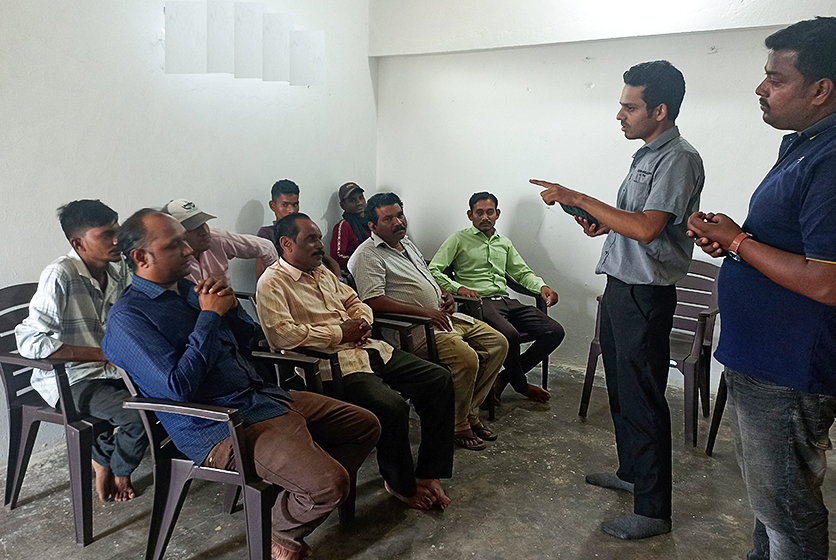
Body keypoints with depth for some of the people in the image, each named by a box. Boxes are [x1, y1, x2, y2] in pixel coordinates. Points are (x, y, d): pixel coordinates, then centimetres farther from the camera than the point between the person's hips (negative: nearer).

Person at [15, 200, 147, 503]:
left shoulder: (119, 268, 2)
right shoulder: (60, 276, -19)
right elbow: (29, 342, -23)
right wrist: (102, 354, -24)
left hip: (113, 370, 7)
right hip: (69, 380, -7)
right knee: (141, 415, -25)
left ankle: (105, 456, 13)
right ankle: (113, 465, 9)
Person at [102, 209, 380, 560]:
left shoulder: (189, 288, 13)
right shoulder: (127, 317, -12)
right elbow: (178, 388, -23)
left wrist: (230, 306, -1)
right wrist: (209, 315, -18)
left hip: (263, 397, 9)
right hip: (221, 428, -9)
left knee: (365, 425, 9)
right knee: (328, 483, -25)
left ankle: (308, 498, 23)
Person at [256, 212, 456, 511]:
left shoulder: (322, 272, 21)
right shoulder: (272, 283, -6)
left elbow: (354, 301, 30)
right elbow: (283, 335, -20)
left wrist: (363, 323, 6)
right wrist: (340, 332, -13)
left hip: (368, 350, 9)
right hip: (332, 365, -9)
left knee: (439, 379, -4)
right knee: (391, 405, -31)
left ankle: (428, 474, 3)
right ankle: (402, 485, -2)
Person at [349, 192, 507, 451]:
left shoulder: (407, 244, 20)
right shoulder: (368, 255, -10)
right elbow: (373, 300, -22)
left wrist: (445, 294, 9)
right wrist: (422, 311, -23)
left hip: (441, 317, 10)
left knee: (498, 343, 3)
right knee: (467, 358, -29)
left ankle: (470, 412, 9)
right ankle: (458, 425, -6)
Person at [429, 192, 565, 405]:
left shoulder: (504, 243, 25)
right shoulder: (459, 239, 7)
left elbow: (523, 272, 26)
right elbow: (433, 270, -2)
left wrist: (542, 286, 5)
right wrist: (458, 287, -19)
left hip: (506, 301, 7)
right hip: (479, 302, -6)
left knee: (555, 332, -12)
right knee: (510, 335, -35)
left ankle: (504, 378, -7)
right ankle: (521, 385, -4)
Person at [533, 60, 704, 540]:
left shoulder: (679, 159, -16)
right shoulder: (648, 155, 14)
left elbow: (646, 228, -27)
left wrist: (576, 198, -23)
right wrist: (604, 224, 4)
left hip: (646, 296, -10)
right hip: (620, 286, 10)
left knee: (644, 400, -2)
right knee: (621, 389, 21)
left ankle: (653, 511, 11)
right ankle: (631, 471, 39)